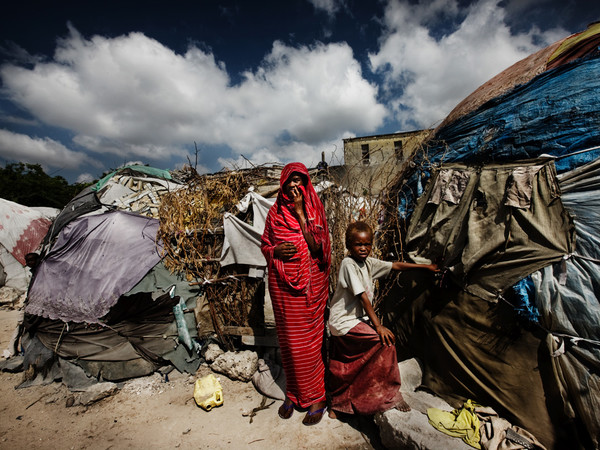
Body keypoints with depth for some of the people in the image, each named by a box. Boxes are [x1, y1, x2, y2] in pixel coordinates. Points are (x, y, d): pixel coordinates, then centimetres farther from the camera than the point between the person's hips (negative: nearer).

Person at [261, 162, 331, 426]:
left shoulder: (314, 211, -2)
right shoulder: (275, 211, 4)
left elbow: (317, 247, -15)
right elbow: (264, 245, 10)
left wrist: (300, 213, -18)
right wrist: (277, 250, -12)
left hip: (309, 284, -2)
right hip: (282, 284, 3)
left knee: (309, 340, 6)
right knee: (288, 340, 14)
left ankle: (316, 397, 27)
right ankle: (293, 393, 35)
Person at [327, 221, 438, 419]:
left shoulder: (369, 262, 5)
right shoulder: (348, 264, -19)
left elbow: (395, 265, 15)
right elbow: (363, 297, -21)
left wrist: (425, 266, 20)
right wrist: (378, 326, -20)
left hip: (357, 320, 7)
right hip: (344, 323, -7)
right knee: (386, 340, -13)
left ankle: (337, 404, 32)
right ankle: (390, 394, 6)